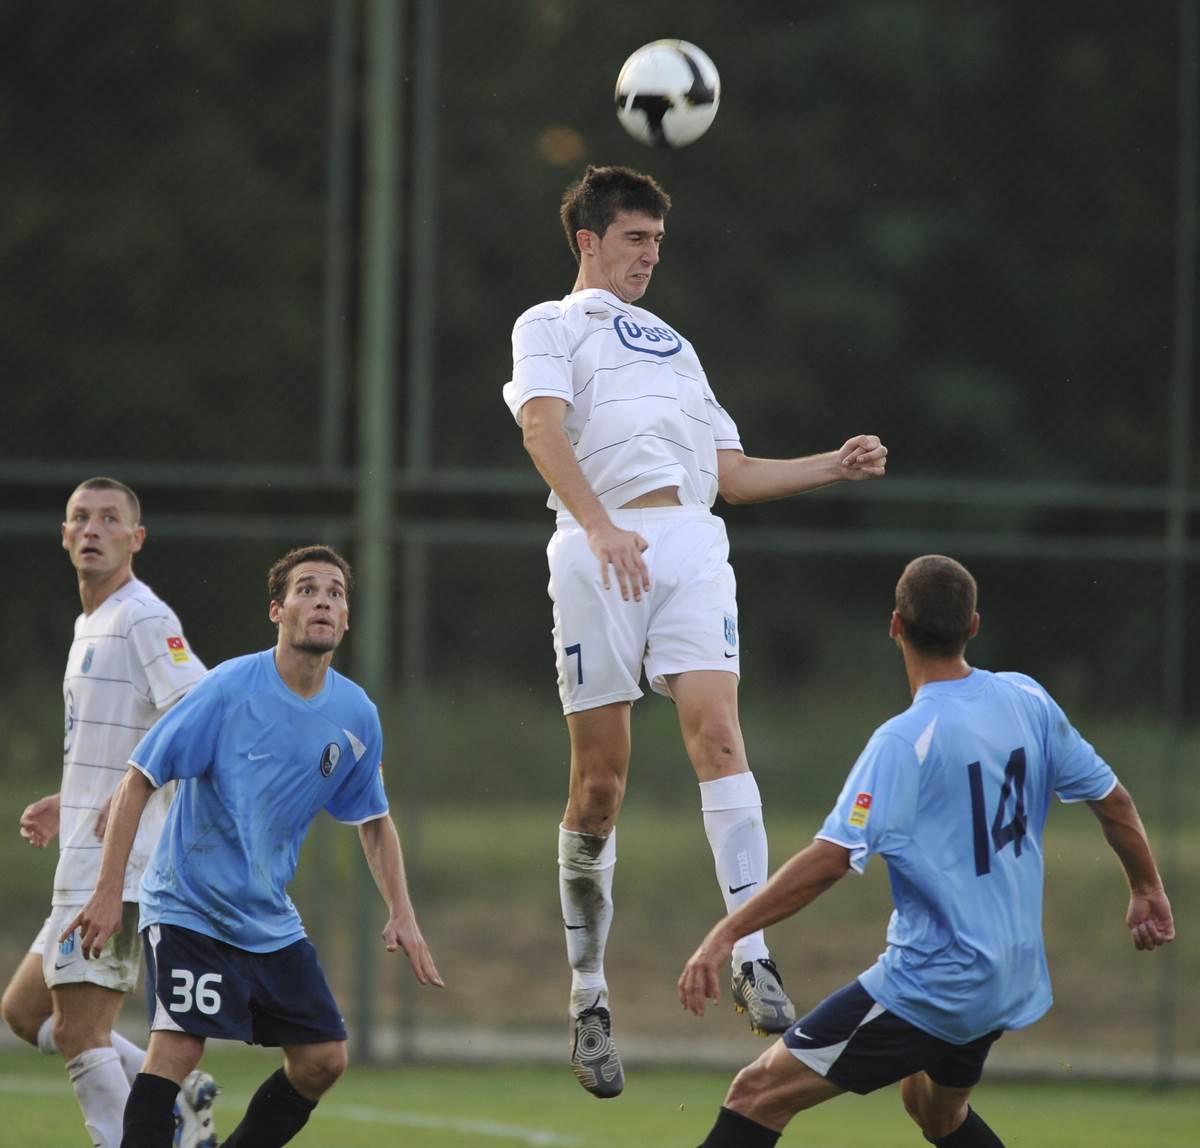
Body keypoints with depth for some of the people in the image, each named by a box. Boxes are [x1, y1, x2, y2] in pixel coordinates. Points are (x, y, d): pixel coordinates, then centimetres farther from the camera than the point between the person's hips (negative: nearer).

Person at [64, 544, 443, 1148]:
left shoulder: (356, 717, 0)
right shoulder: (230, 688, -16)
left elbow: (373, 821, 16)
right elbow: (138, 780, -12)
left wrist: (401, 913, 4)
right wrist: (108, 891, -16)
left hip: (271, 922, 6)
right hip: (187, 908, -6)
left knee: (322, 1059, 2)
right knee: (177, 1048, -20)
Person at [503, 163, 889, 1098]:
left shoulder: (674, 346, 33)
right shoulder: (552, 326, 15)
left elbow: (731, 474, 32)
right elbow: (543, 427, -6)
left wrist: (836, 465, 20)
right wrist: (600, 527, -22)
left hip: (691, 543, 4)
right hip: (598, 554, -4)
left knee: (716, 727, -17)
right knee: (600, 777, -4)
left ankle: (752, 958, -27)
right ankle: (589, 996, 6)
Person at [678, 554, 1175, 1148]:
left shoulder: (905, 741, -19)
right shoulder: (1027, 700, 1)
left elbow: (831, 858, -27)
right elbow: (1111, 798, 12)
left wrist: (724, 934, -26)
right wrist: (1147, 888, 29)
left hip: (931, 983, -8)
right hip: (1012, 981, 8)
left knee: (758, 1093, -8)